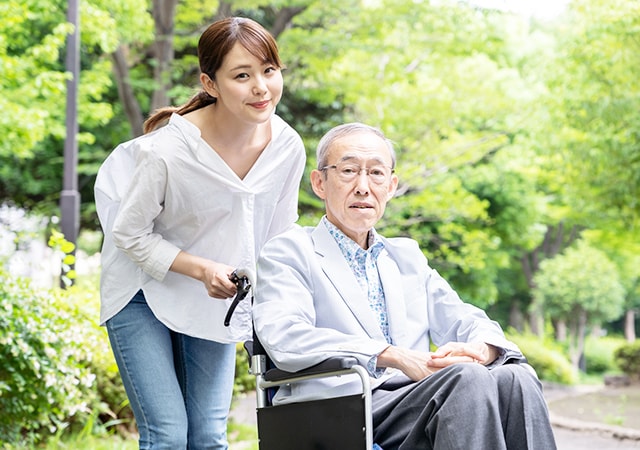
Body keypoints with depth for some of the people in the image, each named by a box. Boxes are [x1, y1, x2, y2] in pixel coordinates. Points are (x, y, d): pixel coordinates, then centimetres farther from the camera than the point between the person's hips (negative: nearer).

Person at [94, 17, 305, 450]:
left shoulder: (288, 146, -14)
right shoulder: (167, 150, -29)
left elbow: (279, 236, 3)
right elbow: (129, 234, -15)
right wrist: (202, 270, -25)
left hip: (218, 301, 4)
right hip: (144, 292, -4)